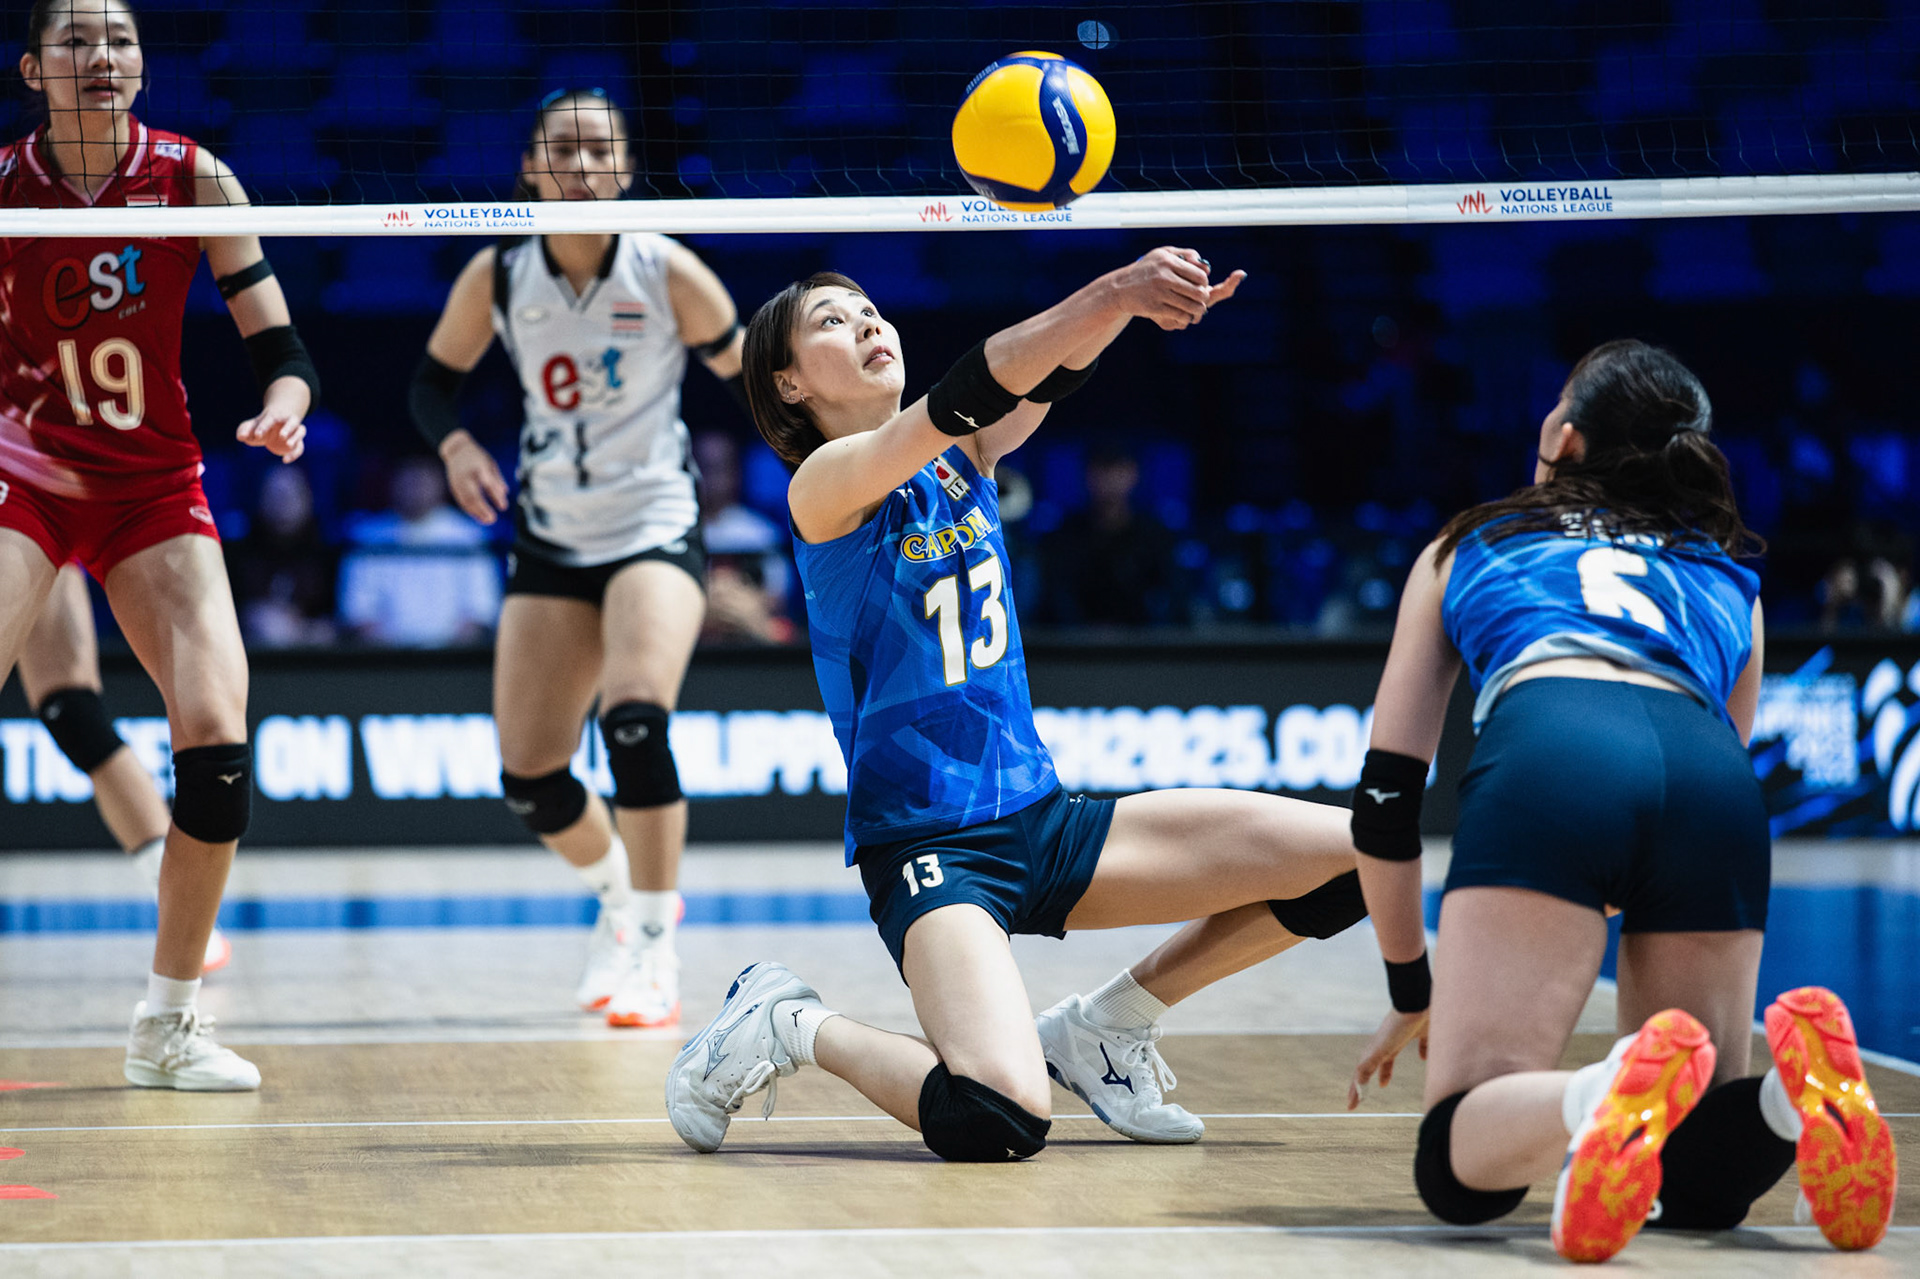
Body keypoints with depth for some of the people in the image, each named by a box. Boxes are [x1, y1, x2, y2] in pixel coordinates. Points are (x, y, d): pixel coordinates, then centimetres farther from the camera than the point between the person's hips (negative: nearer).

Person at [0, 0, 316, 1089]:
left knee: (218, 735, -13)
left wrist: (282, 411, -26)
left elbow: (281, 349, -5)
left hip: (157, 487, 2)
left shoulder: (194, 179, -6)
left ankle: (169, 1022, 3)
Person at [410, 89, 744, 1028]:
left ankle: (654, 955, -19)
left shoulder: (667, 273, -11)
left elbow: (753, 374, -2)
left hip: (655, 529, -3)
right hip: (551, 541, 4)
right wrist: (455, 444, -11)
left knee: (635, 720, -28)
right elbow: (433, 378, 8)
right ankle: (617, 892, 34)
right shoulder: (497, 278, -4)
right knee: (528, 776, 0)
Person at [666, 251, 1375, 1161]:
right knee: (999, 1119, -31)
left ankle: (1109, 1021, 12)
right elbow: (959, 399, -24)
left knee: (1347, 856, -3)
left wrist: (1125, 301, -32)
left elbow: (1041, 381, -9)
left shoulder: (963, 457, 11)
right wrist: (1107, 294, -37)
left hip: (1044, 821, 7)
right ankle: (789, 1028, -2)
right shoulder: (826, 483, -7)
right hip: (929, 843, -7)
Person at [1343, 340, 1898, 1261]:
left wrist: (1412, 990, 40)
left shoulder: (1468, 548, 33)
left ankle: (1604, 1095, -40)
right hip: (1716, 783, 3)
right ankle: (1799, 1095, -22)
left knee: (1460, 1170, -5)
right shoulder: (1730, 575, 38)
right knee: (1699, 1184, 12)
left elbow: (1384, 800, 31)